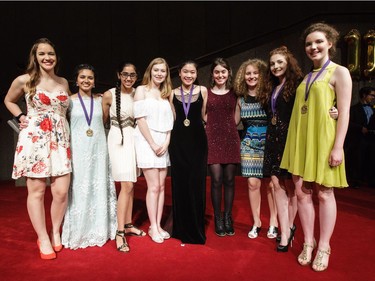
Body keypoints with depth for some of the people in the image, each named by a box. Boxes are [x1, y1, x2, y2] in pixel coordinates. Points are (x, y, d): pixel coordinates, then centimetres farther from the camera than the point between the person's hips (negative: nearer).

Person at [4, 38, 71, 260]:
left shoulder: (64, 82, 11)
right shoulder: (25, 80, 2)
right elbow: (9, 101, 18)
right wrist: (21, 117, 3)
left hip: (60, 141, 3)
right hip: (34, 140, -2)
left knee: (61, 192, -1)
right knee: (37, 191, 2)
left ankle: (56, 232, 22)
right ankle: (43, 238, 16)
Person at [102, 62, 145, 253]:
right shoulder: (109, 95, -5)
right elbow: (102, 121, 4)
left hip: (134, 139, 5)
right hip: (118, 139, -4)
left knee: (131, 185, 10)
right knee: (127, 185, -12)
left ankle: (128, 225, 24)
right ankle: (120, 232, -3)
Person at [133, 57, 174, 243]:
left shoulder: (165, 93, 15)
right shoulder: (141, 90, 1)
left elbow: (169, 122, 11)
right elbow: (140, 119, -8)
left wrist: (166, 143, -4)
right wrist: (153, 144, -13)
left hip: (163, 143, 5)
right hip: (147, 141, -5)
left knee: (162, 186, 5)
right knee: (154, 186, -5)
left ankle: (158, 225, 14)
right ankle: (153, 227, 6)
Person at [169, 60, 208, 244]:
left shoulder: (203, 90, 2)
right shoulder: (173, 93, 7)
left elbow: (205, 116, 6)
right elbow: (173, 118, 11)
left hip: (197, 140, -2)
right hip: (178, 141, 2)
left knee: (196, 183, 1)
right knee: (179, 183, 7)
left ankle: (196, 229, 17)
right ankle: (181, 228, 22)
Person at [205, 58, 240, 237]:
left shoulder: (234, 93, 10)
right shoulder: (206, 92, 6)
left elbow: (236, 118, 12)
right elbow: (204, 116, 9)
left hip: (231, 138, 2)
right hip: (213, 139, -1)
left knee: (229, 180, 4)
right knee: (216, 180, -3)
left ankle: (228, 217, 18)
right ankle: (218, 218, 13)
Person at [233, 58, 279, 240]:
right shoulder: (241, 99, 9)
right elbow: (234, 121, 16)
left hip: (269, 142, -2)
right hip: (249, 143, 3)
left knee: (271, 183, 0)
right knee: (253, 183, 1)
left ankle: (273, 223, 18)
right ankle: (256, 222, 17)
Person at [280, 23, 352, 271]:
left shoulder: (339, 72, -1)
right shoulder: (307, 77, 17)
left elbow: (344, 112, -9)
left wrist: (338, 146, -16)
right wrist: (294, 142, 12)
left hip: (323, 139, -6)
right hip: (301, 140, 6)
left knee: (324, 194, 4)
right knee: (302, 192, 6)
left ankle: (324, 247, 18)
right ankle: (308, 242, 22)